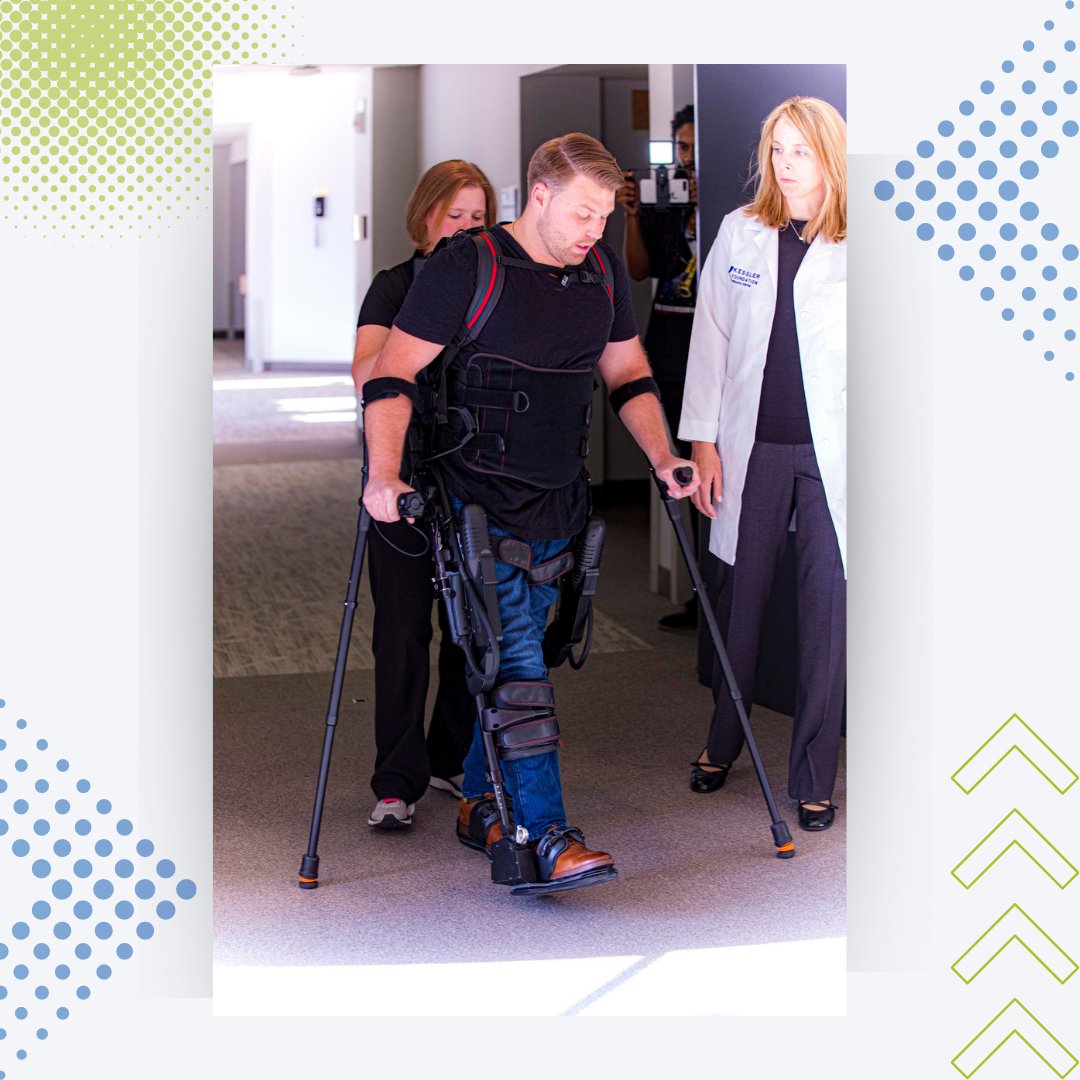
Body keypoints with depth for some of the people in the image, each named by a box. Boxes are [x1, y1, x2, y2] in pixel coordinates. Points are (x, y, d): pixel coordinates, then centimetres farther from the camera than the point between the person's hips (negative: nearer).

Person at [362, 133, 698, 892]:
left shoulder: (604, 271, 8)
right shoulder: (467, 266, -11)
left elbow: (628, 373, 18)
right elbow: (394, 373, -11)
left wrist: (662, 459, 6)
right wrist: (384, 471, -23)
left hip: (559, 502, 6)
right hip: (481, 501, -6)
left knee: (511, 651, 13)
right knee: (515, 660, -12)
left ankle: (479, 802, 28)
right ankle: (548, 837, -16)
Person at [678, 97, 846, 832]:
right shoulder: (740, 233, 7)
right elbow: (712, 338, 9)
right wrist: (703, 439, 5)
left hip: (832, 449, -2)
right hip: (754, 446, 3)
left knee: (826, 609, 1)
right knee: (740, 598, 12)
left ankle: (814, 778, 13)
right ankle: (722, 745, 31)